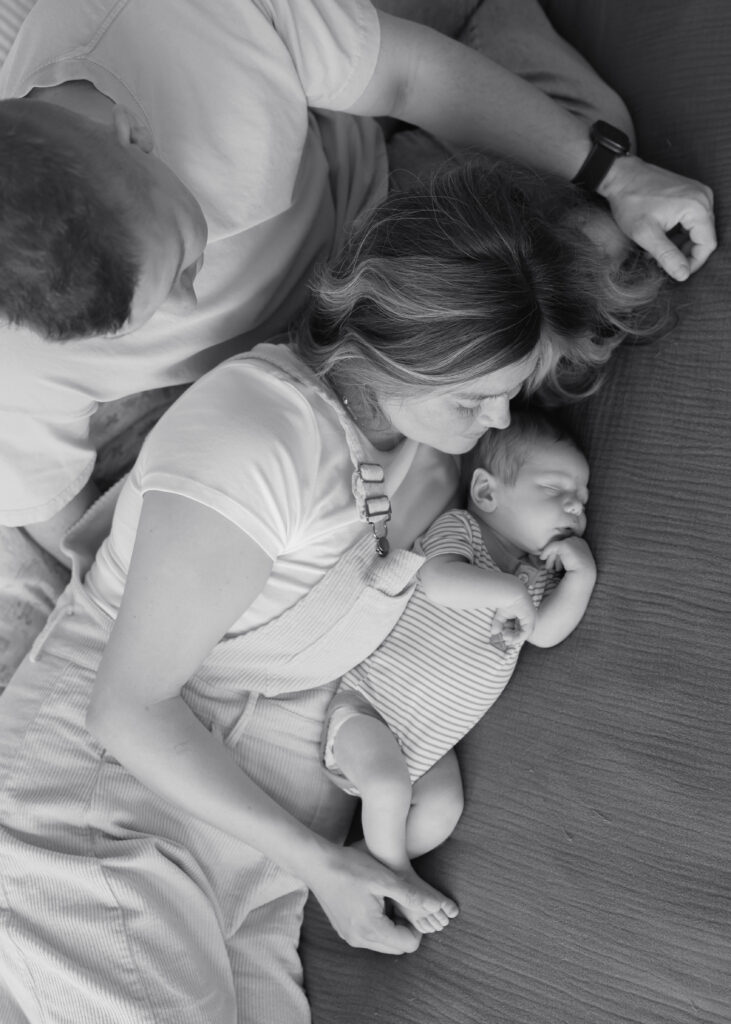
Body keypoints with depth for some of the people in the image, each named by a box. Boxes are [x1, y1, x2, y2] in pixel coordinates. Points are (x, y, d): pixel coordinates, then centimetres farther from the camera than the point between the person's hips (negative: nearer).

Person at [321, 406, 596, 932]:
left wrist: (581, 577, -18)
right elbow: (439, 582, -34)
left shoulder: (538, 571, 7)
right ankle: (392, 871, 4)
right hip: (369, 703, -6)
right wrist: (508, 591, -27)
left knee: (442, 810, -11)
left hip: (431, 737, 6)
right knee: (389, 785, -24)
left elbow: (545, 632, -8)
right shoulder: (459, 526, -13)